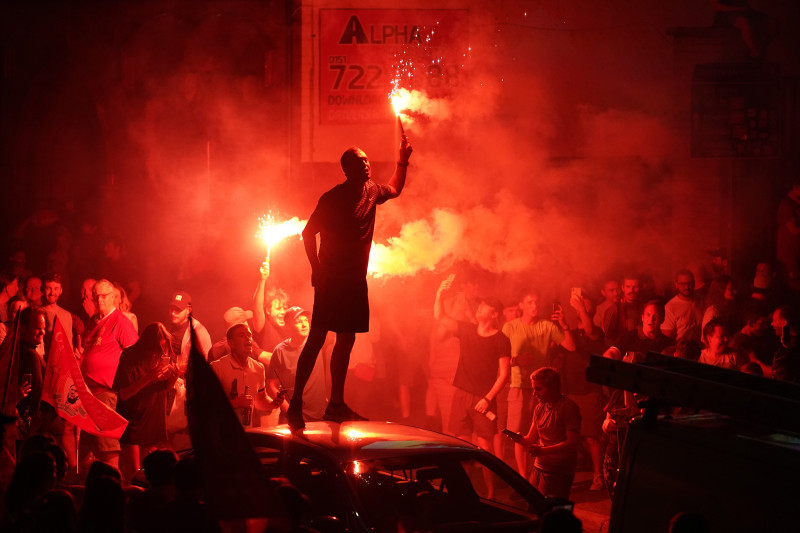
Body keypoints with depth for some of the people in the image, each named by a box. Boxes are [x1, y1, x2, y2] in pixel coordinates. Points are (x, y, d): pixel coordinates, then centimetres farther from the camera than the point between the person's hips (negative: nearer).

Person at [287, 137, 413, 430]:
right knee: (317, 338, -11)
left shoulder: (372, 191, 9)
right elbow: (308, 233, -8)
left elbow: (394, 190, 32)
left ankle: (336, 405, 16)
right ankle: (295, 404, -11)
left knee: (346, 340, 10)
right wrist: (317, 269, -15)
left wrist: (402, 161, 18)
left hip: (356, 280, 7)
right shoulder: (332, 197, -11)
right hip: (332, 279, -7)